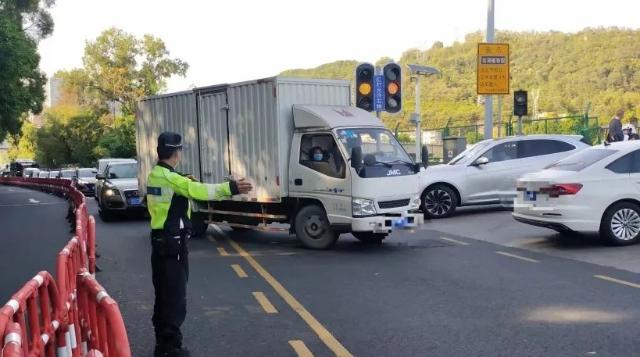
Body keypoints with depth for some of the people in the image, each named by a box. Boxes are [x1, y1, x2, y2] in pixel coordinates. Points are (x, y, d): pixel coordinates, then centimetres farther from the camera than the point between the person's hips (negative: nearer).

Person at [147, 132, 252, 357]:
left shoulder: (155, 175, 9)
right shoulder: (171, 178, -19)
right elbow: (200, 190, -30)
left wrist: (185, 181, 34)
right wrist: (231, 188, -34)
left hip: (159, 239, 10)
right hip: (173, 242, -10)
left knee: (163, 292, 15)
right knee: (175, 295, -4)